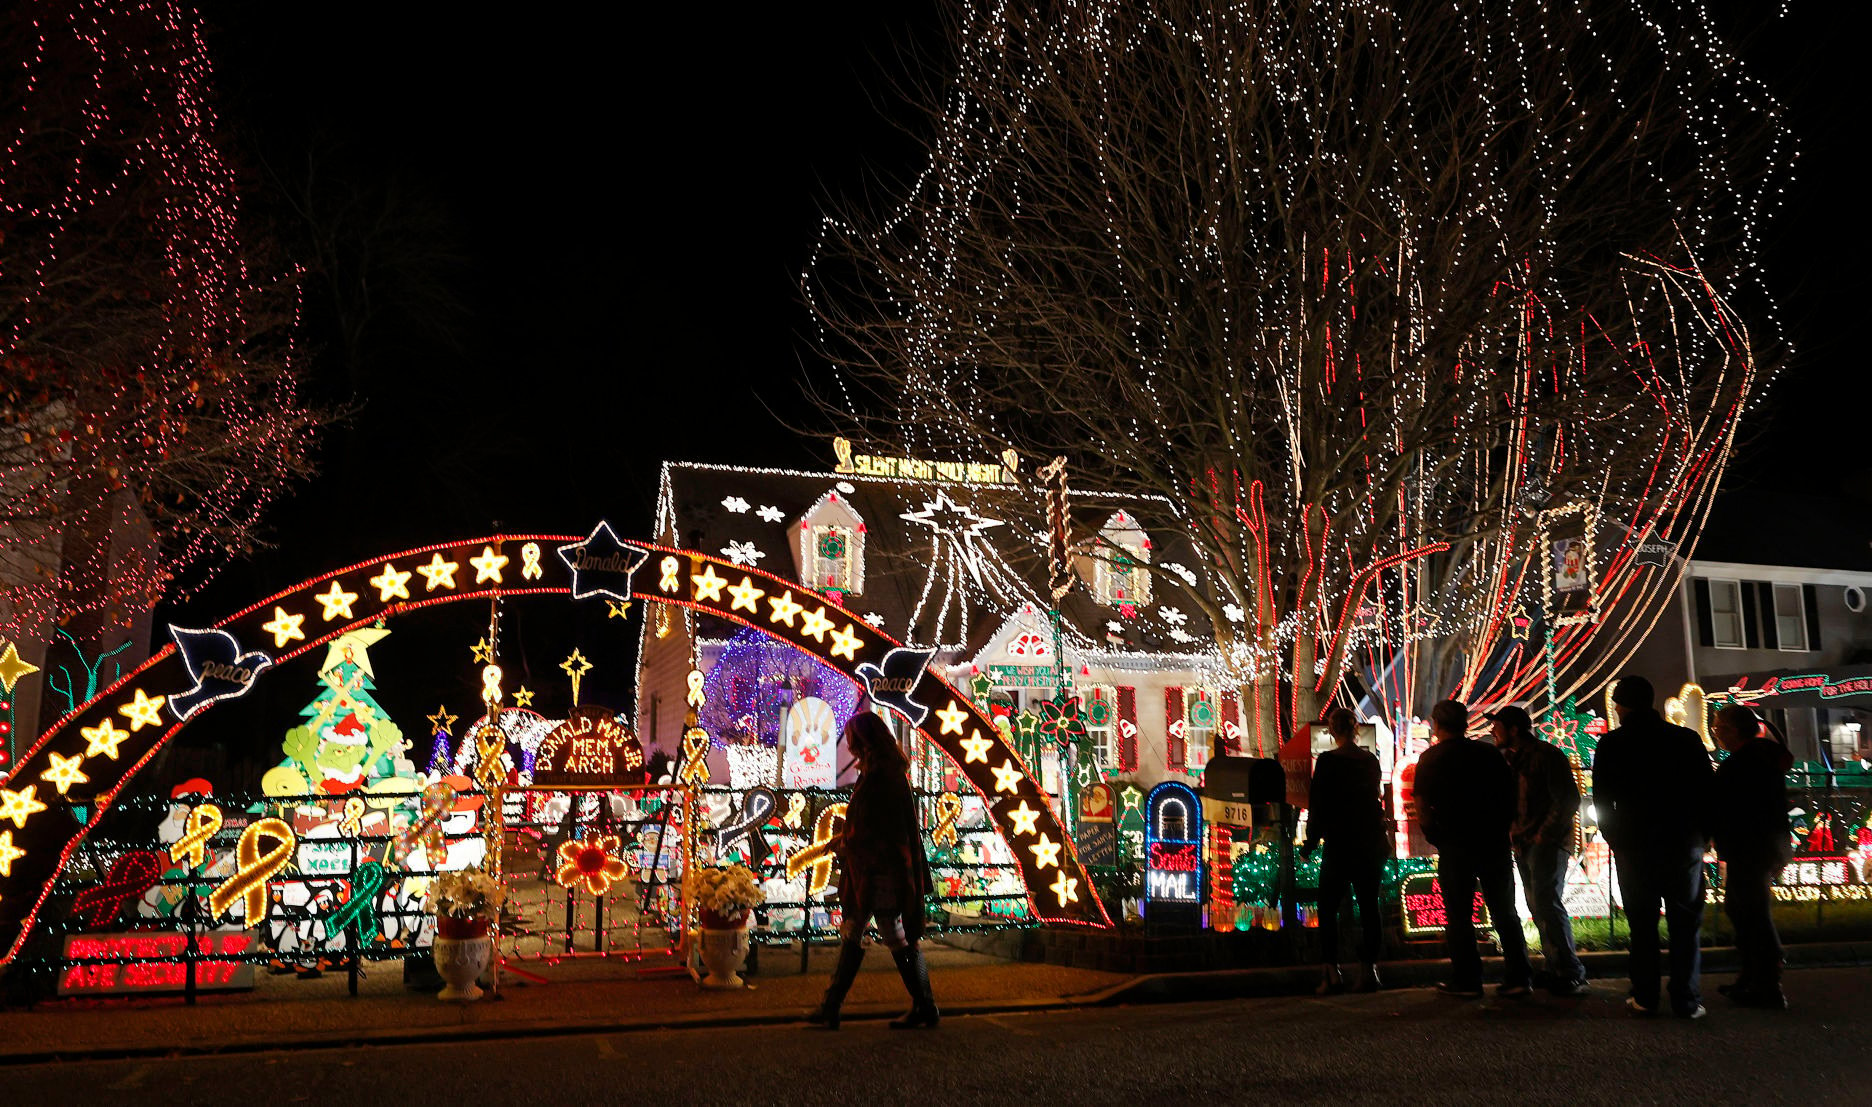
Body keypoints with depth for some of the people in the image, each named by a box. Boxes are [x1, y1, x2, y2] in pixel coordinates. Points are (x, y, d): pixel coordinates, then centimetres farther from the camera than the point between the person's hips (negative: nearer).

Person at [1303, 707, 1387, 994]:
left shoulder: (1327, 761, -11)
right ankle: (1369, 968, 8)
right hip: (1370, 842, 5)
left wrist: (1311, 841, 0)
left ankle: (1333, 972, -4)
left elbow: (1318, 805, -9)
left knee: (1328, 908, 2)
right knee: (1368, 906, 8)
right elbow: (1375, 800, 15)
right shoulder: (1371, 760, 4)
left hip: (1339, 842, -5)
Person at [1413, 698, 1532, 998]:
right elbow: (1511, 796, 8)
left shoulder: (1431, 759, -4)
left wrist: (1437, 838, 5)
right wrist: (1500, 829, 14)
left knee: (1458, 915, 4)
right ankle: (1517, 977, 9)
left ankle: (1465, 979, 5)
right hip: (1494, 843, 4)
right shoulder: (1489, 753, 6)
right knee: (1504, 912, 10)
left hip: (1454, 846, -3)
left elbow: (1423, 811, -8)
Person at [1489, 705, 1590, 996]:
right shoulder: (1509, 759, 14)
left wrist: (1544, 835, -14)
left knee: (1547, 904, -12)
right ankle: (1555, 969, 16)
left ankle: (1571, 974, -7)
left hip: (1547, 842, -8)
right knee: (1538, 907, 9)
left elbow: (1568, 800, -15)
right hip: (1523, 843, 8)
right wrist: (1513, 832, 7)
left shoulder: (1547, 755, -11)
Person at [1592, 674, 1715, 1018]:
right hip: (1684, 844, 1)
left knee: (1642, 924, 7)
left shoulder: (1611, 745, -4)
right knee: (1686, 923, 5)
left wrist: (1614, 838, 11)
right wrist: (1700, 835, 12)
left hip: (1633, 846, 0)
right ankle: (1687, 1000, 3)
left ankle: (1645, 997, 7)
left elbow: (1601, 800, -2)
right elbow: (1707, 790, 2)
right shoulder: (1687, 739, 0)